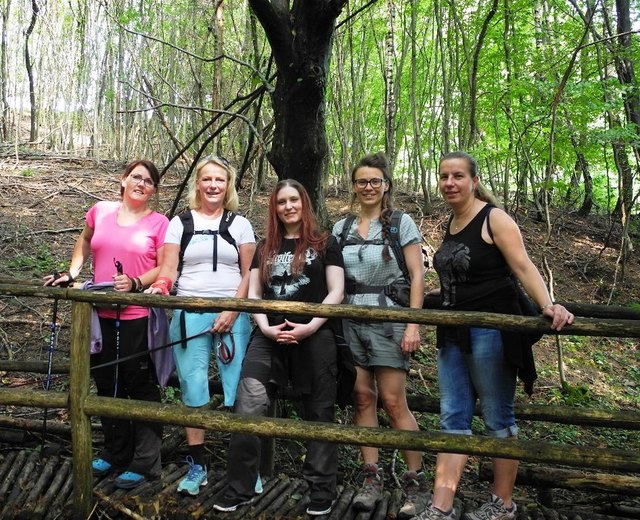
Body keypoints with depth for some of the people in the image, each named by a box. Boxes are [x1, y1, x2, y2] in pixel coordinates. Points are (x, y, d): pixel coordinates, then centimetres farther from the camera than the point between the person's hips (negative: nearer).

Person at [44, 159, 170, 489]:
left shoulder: (159, 223, -5)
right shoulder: (100, 211, 6)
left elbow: (164, 268, -7)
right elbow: (84, 242, 22)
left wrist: (135, 283, -21)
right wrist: (73, 272, 10)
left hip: (139, 316, -5)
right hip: (101, 314, 5)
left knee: (141, 386, 3)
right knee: (107, 384, 17)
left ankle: (145, 462, 16)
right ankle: (114, 452, 35)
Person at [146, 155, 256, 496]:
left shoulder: (240, 224, 9)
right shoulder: (180, 223, 11)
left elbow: (249, 274, 4)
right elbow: (169, 267, 4)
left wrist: (232, 312, -8)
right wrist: (161, 285, -19)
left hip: (232, 315, -1)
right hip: (189, 314, 1)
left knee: (237, 388, -5)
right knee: (192, 387, 2)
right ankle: (197, 464, 14)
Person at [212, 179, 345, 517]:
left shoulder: (325, 243, 5)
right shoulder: (265, 247, 15)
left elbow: (336, 292, -2)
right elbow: (254, 294, 11)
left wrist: (310, 327, -14)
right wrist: (265, 327, -6)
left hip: (314, 339, -2)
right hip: (268, 338, 3)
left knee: (318, 414, 6)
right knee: (247, 410, -5)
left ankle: (322, 490, 21)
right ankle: (239, 488, 9)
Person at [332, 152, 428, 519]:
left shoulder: (401, 223, 1)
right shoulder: (341, 228, 12)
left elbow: (417, 275, -4)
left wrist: (413, 324, -11)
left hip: (388, 318, -4)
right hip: (350, 320, 4)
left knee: (393, 401, -6)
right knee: (363, 398, 5)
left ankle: (416, 482, 7)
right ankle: (372, 478, 16)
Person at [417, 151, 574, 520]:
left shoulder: (494, 219, -8)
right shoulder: (450, 224, 12)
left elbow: (524, 268, -17)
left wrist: (548, 305, -34)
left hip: (490, 332, -7)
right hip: (453, 334, 7)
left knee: (498, 419, 6)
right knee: (453, 420, 7)